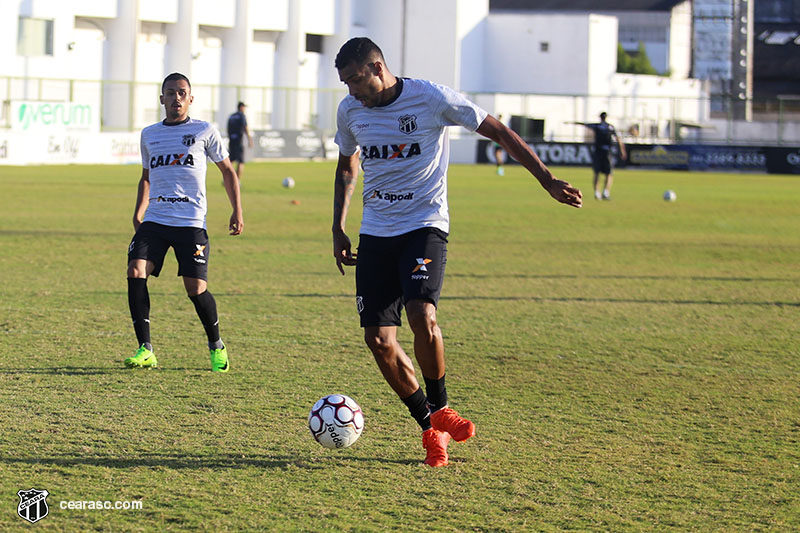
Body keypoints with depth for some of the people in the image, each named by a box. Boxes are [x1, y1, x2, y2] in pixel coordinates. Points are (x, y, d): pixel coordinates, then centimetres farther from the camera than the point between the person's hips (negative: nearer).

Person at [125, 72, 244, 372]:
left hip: (191, 223, -3)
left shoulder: (204, 132, 4)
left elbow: (227, 171, 12)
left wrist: (237, 212, 4)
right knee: (135, 272, -17)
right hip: (154, 221, 3)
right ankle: (145, 350, -12)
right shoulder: (149, 134, 15)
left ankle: (216, 346, 17)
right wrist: (139, 212, 16)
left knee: (196, 289, -10)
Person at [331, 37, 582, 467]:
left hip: (425, 224, -5)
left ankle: (439, 408, -5)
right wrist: (338, 228, 16)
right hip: (375, 233, 5)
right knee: (378, 338, -6)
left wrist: (547, 180, -8)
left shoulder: (430, 98, -10)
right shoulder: (350, 111, 5)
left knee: (421, 314, -28)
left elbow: (498, 132, -4)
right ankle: (430, 427, 11)